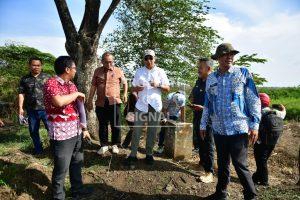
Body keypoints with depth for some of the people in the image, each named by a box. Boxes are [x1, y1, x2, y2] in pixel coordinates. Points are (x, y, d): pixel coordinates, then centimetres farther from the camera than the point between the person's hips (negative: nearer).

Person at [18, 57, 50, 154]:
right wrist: (21, 108, 2)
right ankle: (38, 149, 31)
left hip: (46, 109, -3)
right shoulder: (24, 79, 7)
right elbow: (21, 94, 7)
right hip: (31, 110, 3)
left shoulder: (47, 77, 1)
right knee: (33, 131, 14)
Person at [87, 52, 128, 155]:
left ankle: (115, 145, 22)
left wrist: (125, 94, 1)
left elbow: (124, 83, 16)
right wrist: (90, 100, 6)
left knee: (116, 125, 5)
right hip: (101, 103, 2)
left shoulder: (118, 71, 3)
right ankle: (104, 145, 25)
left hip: (114, 102, -1)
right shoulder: (97, 71, 7)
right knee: (102, 125, 11)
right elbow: (93, 86, 8)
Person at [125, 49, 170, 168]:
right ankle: (133, 155, 8)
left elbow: (168, 88, 5)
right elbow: (133, 88, 11)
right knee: (136, 131, -1)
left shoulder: (160, 72, 6)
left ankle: (149, 154, 22)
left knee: (152, 132, 8)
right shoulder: (139, 71, 9)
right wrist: (137, 89, -12)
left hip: (155, 105, 0)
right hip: (141, 105, 0)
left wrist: (158, 85, -13)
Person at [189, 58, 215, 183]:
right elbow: (193, 94, 24)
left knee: (207, 145, -1)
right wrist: (192, 99, 3)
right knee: (198, 142, 20)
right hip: (197, 117, 8)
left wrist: (203, 107, -27)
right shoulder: (199, 81, 10)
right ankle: (202, 162, 41)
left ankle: (209, 173, 11)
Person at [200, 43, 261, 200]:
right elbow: (207, 103, 13)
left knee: (240, 165, 2)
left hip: (238, 128, -4)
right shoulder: (211, 78, 8)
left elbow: (254, 100, -4)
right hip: (218, 129, 4)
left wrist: (255, 125, -10)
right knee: (222, 164, 16)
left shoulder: (243, 73, -2)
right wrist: (203, 124, 13)